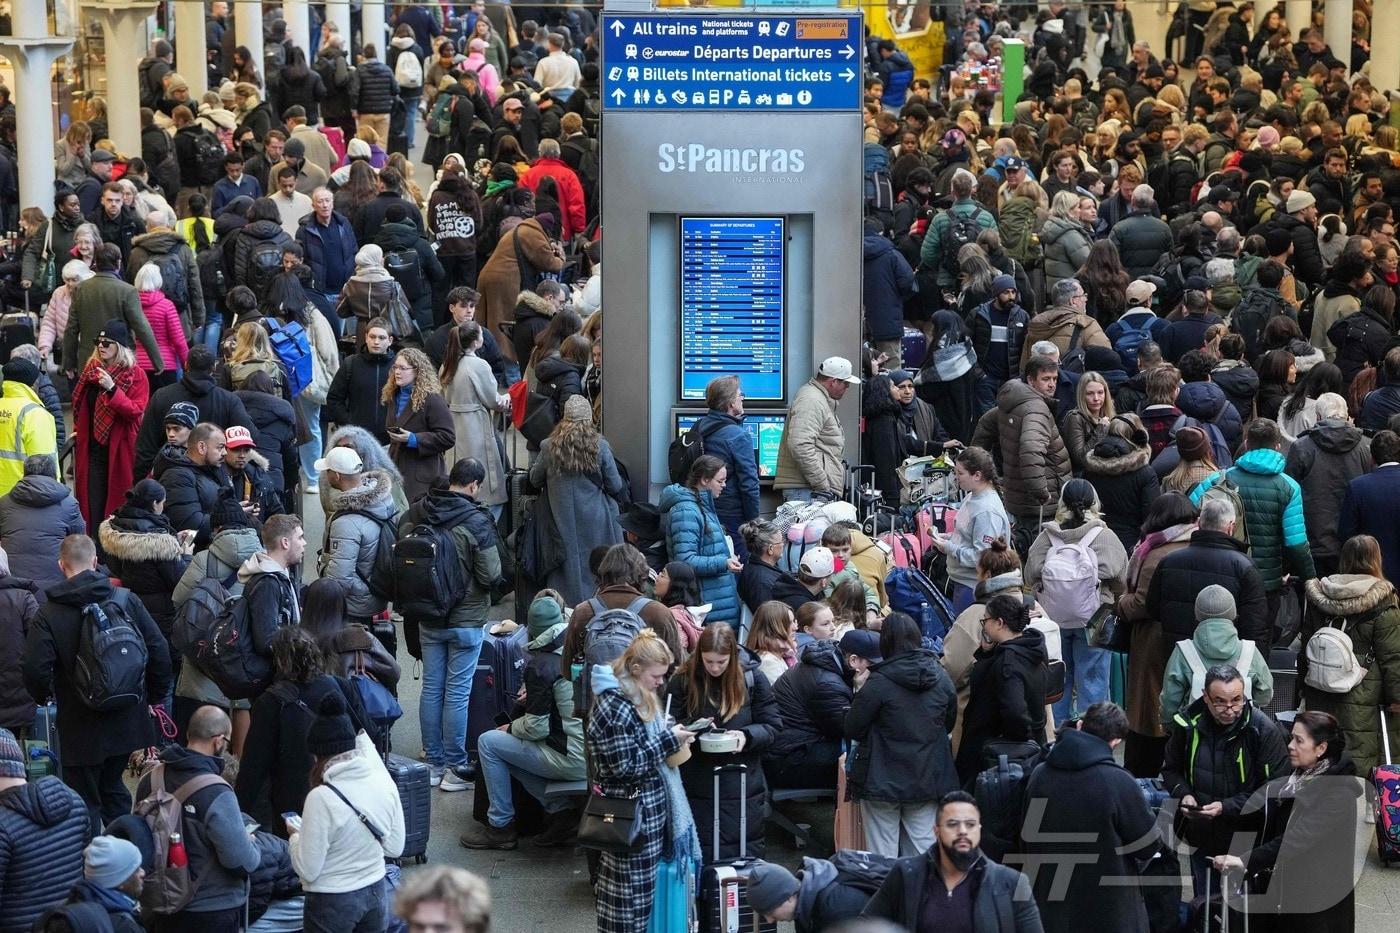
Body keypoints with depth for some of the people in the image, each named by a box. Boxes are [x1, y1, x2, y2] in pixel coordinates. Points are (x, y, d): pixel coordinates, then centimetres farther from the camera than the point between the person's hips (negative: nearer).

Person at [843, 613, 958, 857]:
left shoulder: (878, 683, -16)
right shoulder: (942, 679, 0)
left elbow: (852, 730, -10)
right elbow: (949, 724, 14)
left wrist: (859, 693, 2)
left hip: (883, 780, -4)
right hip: (928, 780, 4)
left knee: (883, 851, 4)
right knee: (922, 847, 12)